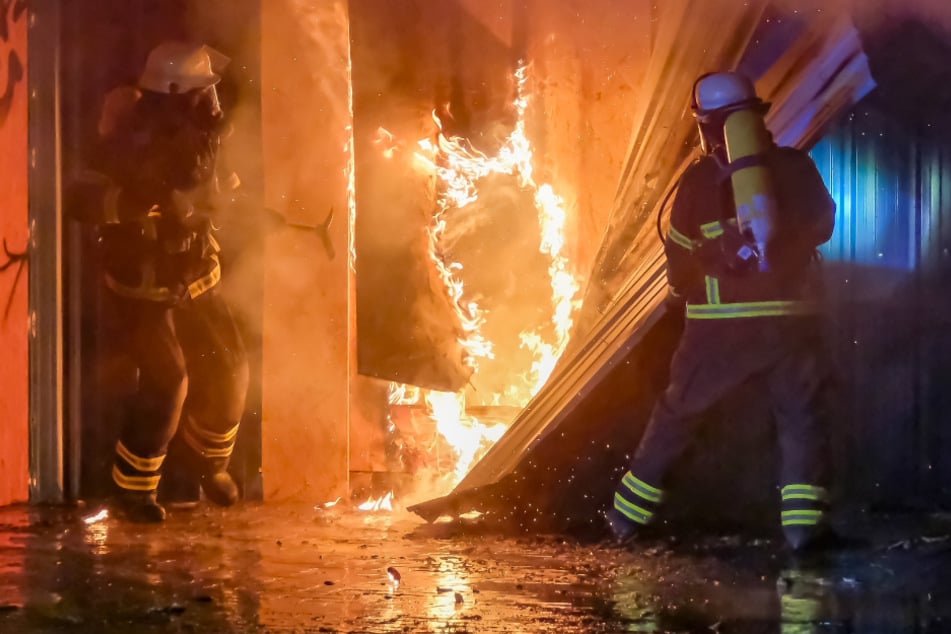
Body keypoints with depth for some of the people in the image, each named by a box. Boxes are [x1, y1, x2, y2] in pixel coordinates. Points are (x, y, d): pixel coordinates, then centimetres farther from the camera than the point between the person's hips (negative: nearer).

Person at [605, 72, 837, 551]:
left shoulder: (700, 178, -4)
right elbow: (822, 226, 15)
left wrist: (682, 293, 24)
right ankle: (803, 519, 0)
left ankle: (629, 514, 19)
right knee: (799, 414, 12)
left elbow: (679, 254, 3)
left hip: (721, 321, 0)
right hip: (791, 315, 0)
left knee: (677, 410, 13)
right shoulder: (795, 166, 1)